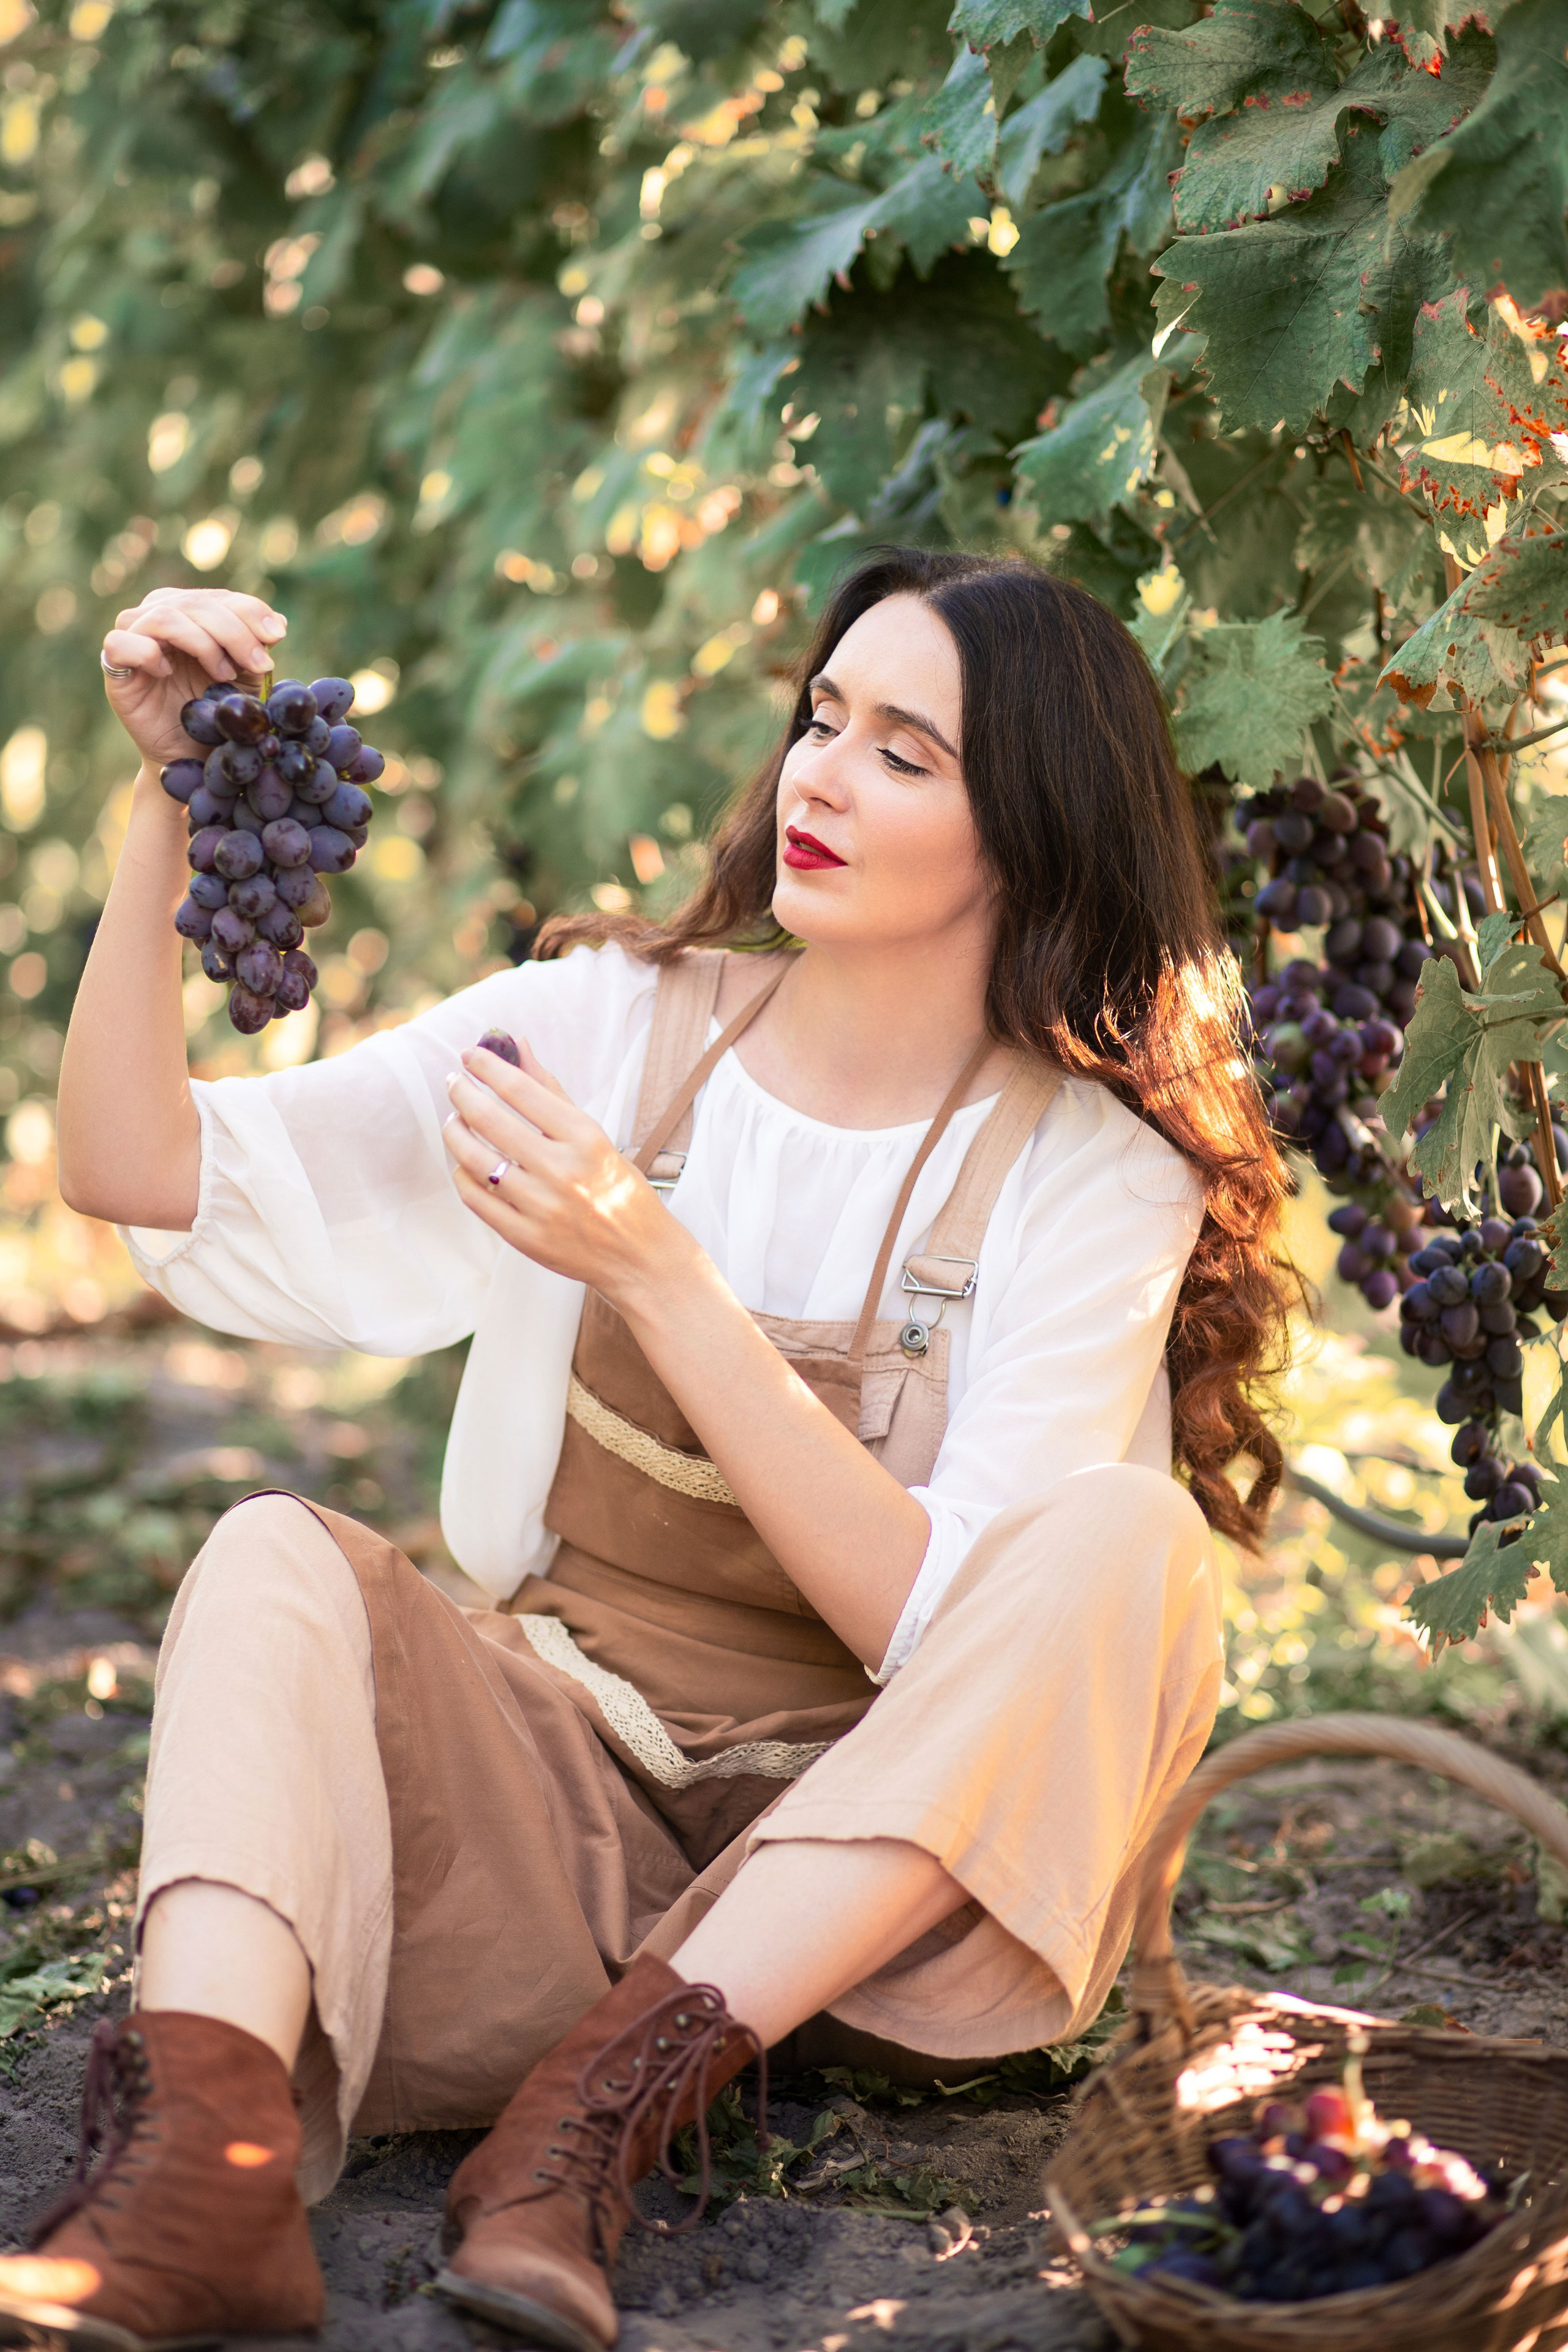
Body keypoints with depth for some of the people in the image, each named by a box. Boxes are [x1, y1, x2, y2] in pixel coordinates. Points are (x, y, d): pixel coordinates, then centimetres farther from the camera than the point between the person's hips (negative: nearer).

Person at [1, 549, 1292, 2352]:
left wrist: (652, 1272, -26)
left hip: (879, 1872, -2)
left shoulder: (1094, 1173, -6)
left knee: (1125, 1541, -28)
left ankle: (617, 2097, -35)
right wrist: (176, 804, -15)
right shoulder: (615, 1025, 2)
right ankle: (203, 2159, -47)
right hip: (555, 1812, 2)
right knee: (278, 1554, -24)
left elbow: (942, 1631, -19)